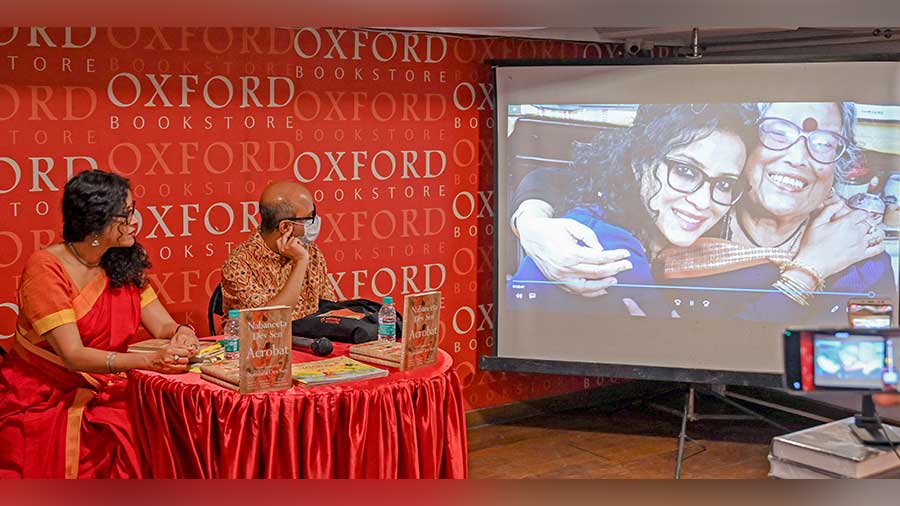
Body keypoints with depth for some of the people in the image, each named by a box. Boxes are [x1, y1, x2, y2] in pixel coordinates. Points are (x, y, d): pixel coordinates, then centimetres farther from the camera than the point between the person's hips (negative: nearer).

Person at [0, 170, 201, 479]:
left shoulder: (123, 263, 6)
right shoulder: (45, 268, -14)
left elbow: (163, 325, 5)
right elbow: (72, 355, -21)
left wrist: (181, 334, -22)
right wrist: (150, 361, -35)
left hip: (103, 393, 5)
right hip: (43, 399, -5)